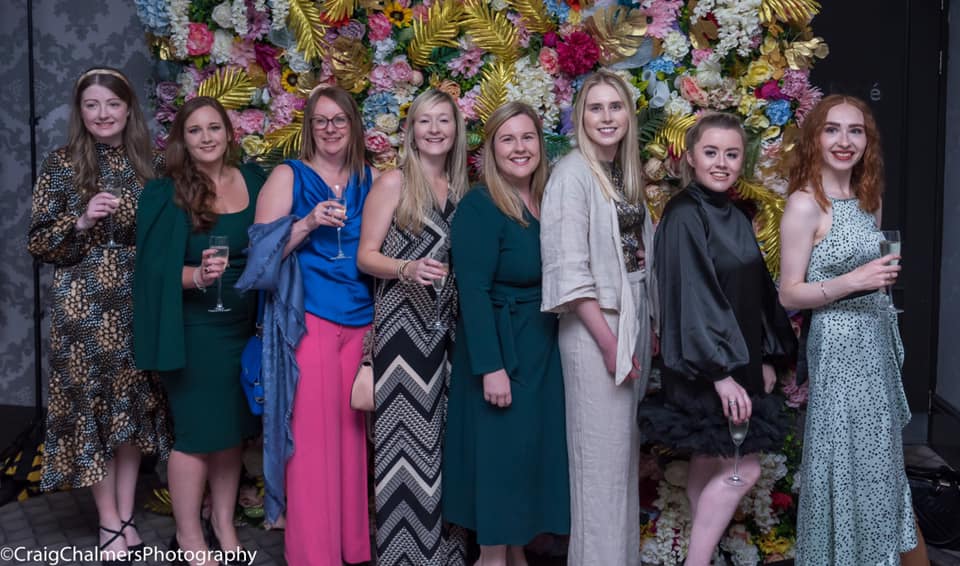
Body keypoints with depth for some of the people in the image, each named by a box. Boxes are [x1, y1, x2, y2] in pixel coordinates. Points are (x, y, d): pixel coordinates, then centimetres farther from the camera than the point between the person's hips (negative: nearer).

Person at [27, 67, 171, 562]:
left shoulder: (149, 164, 6)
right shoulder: (60, 165, -2)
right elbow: (37, 243, -3)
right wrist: (82, 220, -18)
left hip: (137, 305, 3)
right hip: (82, 308, -2)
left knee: (135, 404, 7)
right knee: (91, 405, 2)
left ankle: (126, 516, 21)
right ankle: (109, 523, 15)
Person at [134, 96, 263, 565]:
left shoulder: (254, 179, 4)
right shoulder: (165, 194, -8)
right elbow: (155, 268, -11)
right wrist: (196, 276, -30)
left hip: (245, 326, 4)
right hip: (193, 329, -4)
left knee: (233, 426, 13)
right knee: (197, 430, 2)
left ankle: (224, 523, 30)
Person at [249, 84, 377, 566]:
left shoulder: (371, 179, 13)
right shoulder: (289, 176, 2)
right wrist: (309, 223, -17)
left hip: (361, 320, 4)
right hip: (307, 319, -4)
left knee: (351, 432, 8)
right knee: (312, 434, -3)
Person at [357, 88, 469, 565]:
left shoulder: (460, 189, 13)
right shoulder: (393, 183, -2)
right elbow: (365, 256, -6)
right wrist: (408, 268, -21)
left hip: (447, 327, 5)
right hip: (404, 327, -5)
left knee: (443, 432, 6)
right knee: (408, 436, -5)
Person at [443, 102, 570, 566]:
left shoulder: (548, 201, 7)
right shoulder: (479, 206, -15)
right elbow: (473, 291, -20)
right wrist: (491, 366, -24)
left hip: (545, 347, 8)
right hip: (502, 348, -7)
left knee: (534, 446, 14)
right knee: (500, 449, 1)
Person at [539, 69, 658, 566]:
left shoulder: (625, 173, 12)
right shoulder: (573, 173, -10)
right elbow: (569, 269, -16)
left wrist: (647, 328, 8)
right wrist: (608, 340, -18)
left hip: (636, 319, 8)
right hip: (596, 325, -8)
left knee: (628, 449, 14)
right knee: (602, 452, -1)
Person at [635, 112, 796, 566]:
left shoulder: (736, 219, 11)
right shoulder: (684, 216, -15)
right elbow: (691, 300, -20)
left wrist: (766, 358, 15)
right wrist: (720, 374, -22)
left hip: (738, 361, 8)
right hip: (705, 368, -8)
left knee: (710, 465, 13)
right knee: (742, 469, -6)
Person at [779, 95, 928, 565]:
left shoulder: (870, 199, 8)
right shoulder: (805, 204, -14)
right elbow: (789, 294, -15)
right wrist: (852, 282, -24)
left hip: (877, 338, 7)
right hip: (838, 342, -7)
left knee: (876, 458, 16)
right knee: (844, 461, 1)